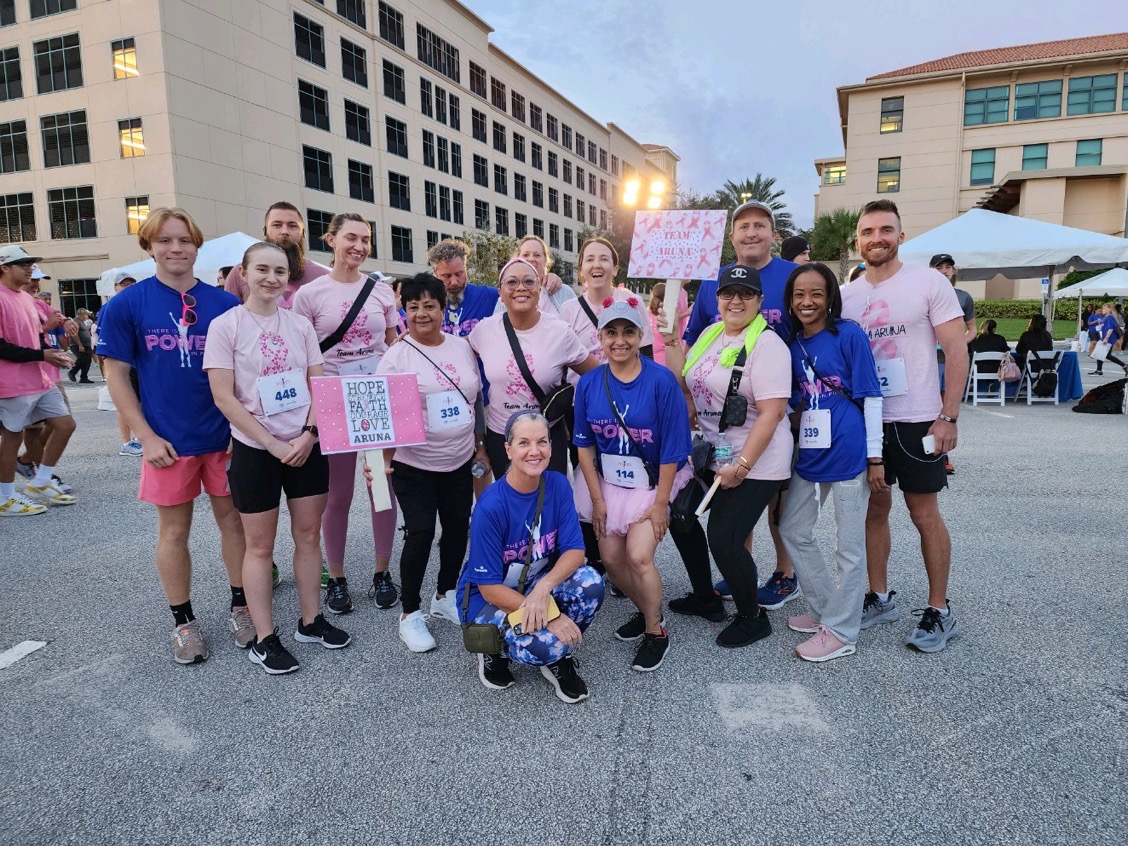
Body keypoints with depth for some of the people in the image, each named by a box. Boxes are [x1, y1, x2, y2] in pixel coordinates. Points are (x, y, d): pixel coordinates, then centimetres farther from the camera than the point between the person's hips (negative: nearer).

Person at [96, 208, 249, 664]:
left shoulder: (226, 304, -1)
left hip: (225, 436, 1)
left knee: (233, 520, 10)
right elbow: (116, 376, -2)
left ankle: (241, 607, 27)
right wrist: (147, 437, -8)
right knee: (174, 530, 10)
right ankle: (183, 621, 26)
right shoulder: (126, 305, -4)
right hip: (169, 441, -1)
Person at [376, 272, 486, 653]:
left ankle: (445, 596, 34)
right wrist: (383, 459, -23)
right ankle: (410, 614, 14)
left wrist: (480, 444, 13)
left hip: (460, 461, 5)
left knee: (458, 528, 12)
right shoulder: (396, 356, -9)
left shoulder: (462, 347, 4)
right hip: (414, 465, -5)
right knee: (420, 535, -4)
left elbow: (476, 399, 13)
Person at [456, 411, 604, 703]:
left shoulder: (557, 485, -12)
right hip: (488, 598, -5)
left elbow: (575, 550, -14)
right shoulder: (490, 507, -26)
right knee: (543, 644, -32)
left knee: (590, 583, -25)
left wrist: (543, 588, -34)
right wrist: (550, 617, -28)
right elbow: (489, 587, -22)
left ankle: (560, 659, 1)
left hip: (536, 584, 5)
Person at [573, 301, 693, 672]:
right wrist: (597, 499, -3)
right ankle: (646, 610, 35)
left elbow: (672, 448, -15)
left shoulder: (661, 381, -19)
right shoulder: (588, 383, -7)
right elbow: (585, 444, -1)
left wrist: (660, 504, -14)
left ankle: (655, 632, 11)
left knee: (639, 556, -14)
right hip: (608, 483, 4)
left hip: (654, 483, -4)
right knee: (611, 558, 6)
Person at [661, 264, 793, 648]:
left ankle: (753, 617, 19)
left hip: (754, 463, -9)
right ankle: (703, 597, 38)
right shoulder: (710, 334, 8)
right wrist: (670, 340, 0)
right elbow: (687, 387, 12)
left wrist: (741, 466, -24)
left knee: (724, 541, -9)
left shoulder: (767, 344, -16)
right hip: (712, 454, 9)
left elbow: (772, 413, -22)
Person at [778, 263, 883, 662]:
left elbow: (870, 396, -8)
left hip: (848, 453, -7)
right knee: (793, 530, 15)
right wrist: (796, 440, 12)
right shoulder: (792, 343, 8)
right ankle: (825, 609, 31)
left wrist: (874, 454, -10)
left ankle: (841, 631, 16)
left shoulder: (849, 335, -7)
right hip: (810, 454, 7)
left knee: (849, 546, 4)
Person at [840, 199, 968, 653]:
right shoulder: (846, 295, 7)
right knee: (874, 509, 11)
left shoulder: (929, 282, -5)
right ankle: (880, 598, 25)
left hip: (915, 421, -4)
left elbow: (956, 351, -7)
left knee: (924, 514, 3)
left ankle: (939, 611, 17)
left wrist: (948, 417, -13)